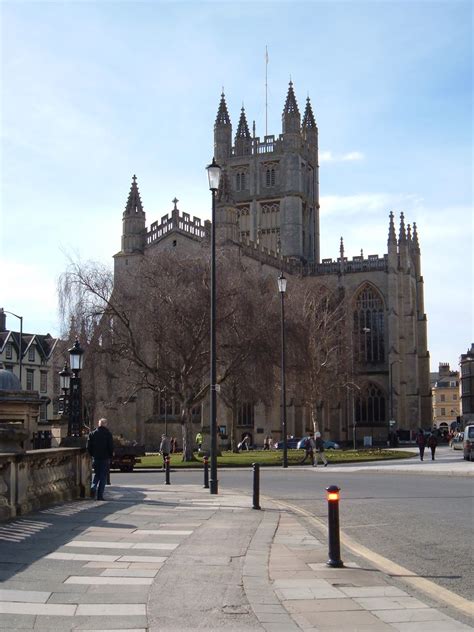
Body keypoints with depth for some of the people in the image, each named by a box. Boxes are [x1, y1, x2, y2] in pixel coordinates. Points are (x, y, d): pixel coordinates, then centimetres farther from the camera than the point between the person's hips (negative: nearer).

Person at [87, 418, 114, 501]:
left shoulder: (92, 434, 2)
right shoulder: (108, 434, -8)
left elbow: (88, 447, 3)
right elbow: (111, 447, -8)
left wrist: (92, 455, 14)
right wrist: (110, 456, 6)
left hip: (95, 458, 3)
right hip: (105, 458, -3)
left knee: (97, 474, 20)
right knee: (103, 476, 3)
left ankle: (93, 488, -4)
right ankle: (100, 495, 0)